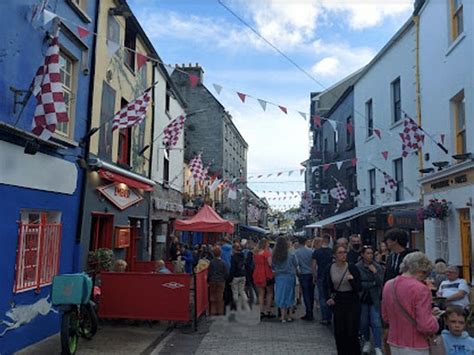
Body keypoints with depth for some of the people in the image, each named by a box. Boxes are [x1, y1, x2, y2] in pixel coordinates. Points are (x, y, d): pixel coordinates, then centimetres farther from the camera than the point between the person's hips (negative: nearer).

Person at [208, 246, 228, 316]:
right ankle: (220, 312, 10)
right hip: (221, 282, 0)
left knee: (213, 297, 8)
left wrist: (208, 280, 8)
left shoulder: (212, 262, -10)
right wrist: (224, 279, 13)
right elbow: (226, 273, -4)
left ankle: (213, 312, 10)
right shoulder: (223, 262, -8)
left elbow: (209, 273, -5)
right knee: (220, 297, 7)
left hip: (213, 282, 0)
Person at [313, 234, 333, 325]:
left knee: (322, 298, 5)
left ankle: (324, 318, 4)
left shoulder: (316, 252, -6)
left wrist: (315, 275, 7)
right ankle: (329, 318, 14)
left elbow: (314, 266, -5)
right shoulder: (332, 251, -3)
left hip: (320, 277, -2)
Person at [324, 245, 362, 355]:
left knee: (352, 331, -3)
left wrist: (351, 279, -28)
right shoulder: (330, 269, -4)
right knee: (339, 332, 6)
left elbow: (358, 288, -12)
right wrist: (328, 298, 1)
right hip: (338, 301, 3)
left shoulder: (352, 267, -12)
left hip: (352, 301, -2)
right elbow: (327, 286, 12)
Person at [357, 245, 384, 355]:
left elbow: (380, 283, -7)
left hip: (374, 299, 1)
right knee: (363, 322, 10)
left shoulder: (377, 267, -3)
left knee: (376, 323, -5)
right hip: (362, 298, 0)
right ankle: (367, 341, 34)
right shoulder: (357, 267, -10)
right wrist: (372, 284, -6)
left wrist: (375, 272, -16)